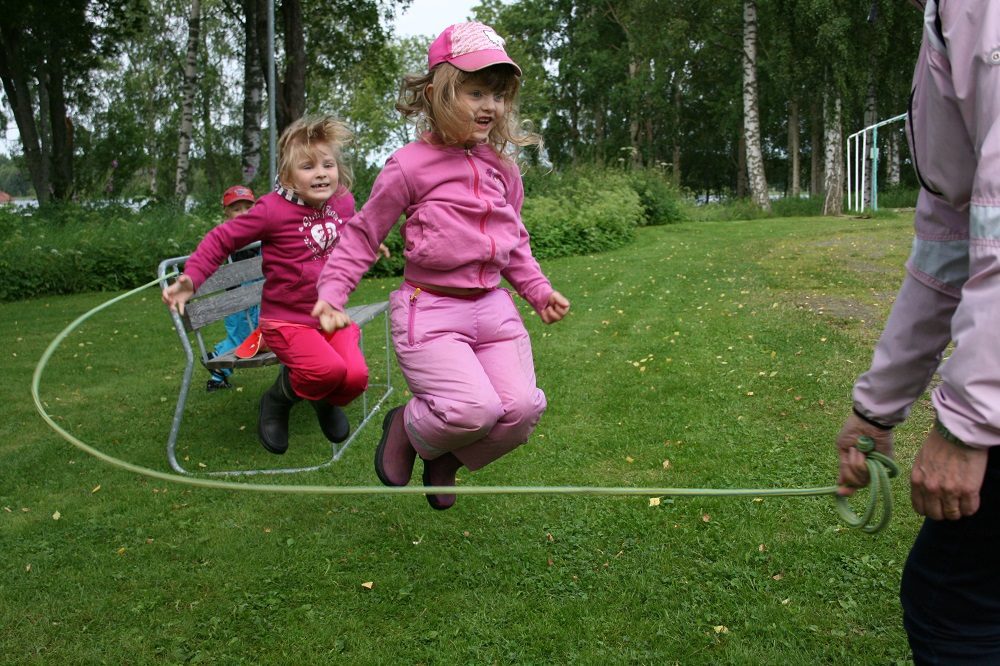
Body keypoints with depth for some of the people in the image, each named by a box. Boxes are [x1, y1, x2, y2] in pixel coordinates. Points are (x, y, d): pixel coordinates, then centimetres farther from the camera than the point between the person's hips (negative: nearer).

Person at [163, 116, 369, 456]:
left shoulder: (344, 201, -1)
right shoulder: (273, 209, -18)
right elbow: (221, 239, -11)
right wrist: (191, 278, -20)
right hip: (287, 321, -5)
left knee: (356, 377, -15)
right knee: (329, 369, -28)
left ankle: (325, 400, 24)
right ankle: (278, 400, 6)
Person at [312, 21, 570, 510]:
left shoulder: (502, 166, 10)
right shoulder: (410, 166, -7)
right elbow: (364, 233, 0)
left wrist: (538, 290, 16)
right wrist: (331, 291, -9)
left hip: (492, 307, 6)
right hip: (429, 310, -5)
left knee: (522, 410, -9)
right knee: (474, 409, -23)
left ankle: (447, 460, 22)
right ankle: (406, 428, 13)